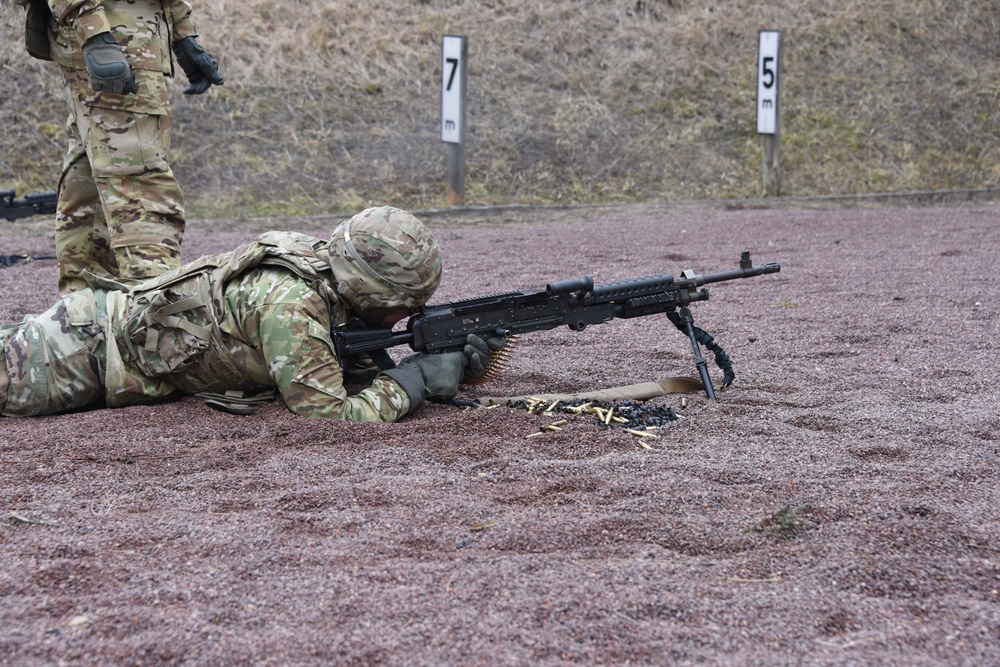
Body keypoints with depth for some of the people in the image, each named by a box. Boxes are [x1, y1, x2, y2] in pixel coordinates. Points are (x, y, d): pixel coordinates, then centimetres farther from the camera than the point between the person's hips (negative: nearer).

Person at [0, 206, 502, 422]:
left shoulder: (330, 275, -4)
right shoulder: (292, 307, -30)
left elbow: (360, 370, 7)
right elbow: (331, 414, -31)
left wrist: (454, 365, -7)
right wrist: (412, 383, -22)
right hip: (91, 340, -8)